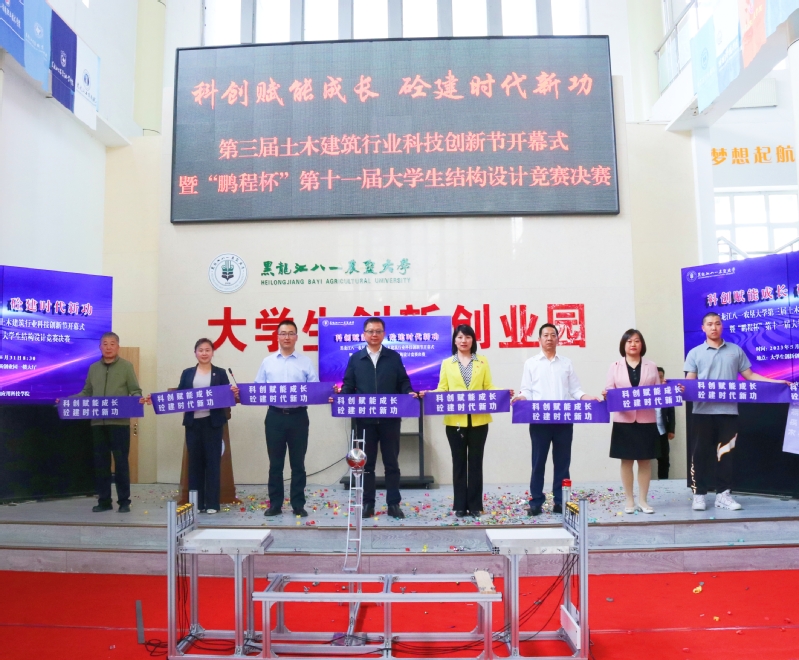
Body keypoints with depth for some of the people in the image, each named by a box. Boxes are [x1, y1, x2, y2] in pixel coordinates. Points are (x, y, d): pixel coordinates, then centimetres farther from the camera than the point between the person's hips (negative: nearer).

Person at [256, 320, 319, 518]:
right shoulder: (267, 362, 8)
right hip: (275, 416, 1)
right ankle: (275, 504, 18)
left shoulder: (306, 363, 4)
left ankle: (298, 504, 16)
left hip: (298, 416, -1)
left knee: (297, 463, 6)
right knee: (275, 462, 8)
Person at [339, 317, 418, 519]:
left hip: (390, 419, 0)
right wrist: (341, 396, -15)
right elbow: (348, 385, 5)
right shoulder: (355, 358, 8)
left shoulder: (394, 357, 8)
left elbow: (403, 382, 4)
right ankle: (367, 503, 18)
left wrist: (410, 393, -15)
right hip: (365, 419, 1)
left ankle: (393, 503, 14)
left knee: (391, 462, 6)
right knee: (366, 463, 8)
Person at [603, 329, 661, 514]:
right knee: (626, 461, 4)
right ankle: (630, 501, 13)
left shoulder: (651, 367, 10)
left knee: (645, 461, 6)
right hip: (624, 420, -1)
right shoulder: (615, 367, 7)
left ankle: (643, 500, 15)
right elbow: (609, 391, 2)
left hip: (646, 420, 1)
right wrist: (606, 395, -20)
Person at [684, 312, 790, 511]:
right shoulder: (695, 353, 7)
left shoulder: (736, 351, 13)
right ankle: (699, 494, 7)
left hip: (728, 411, 2)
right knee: (701, 452, 1)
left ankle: (723, 494, 13)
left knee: (726, 452, 5)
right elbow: (690, 381, 0)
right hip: (703, 411, -2)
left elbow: (749, 376, 12)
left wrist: (776, 381, 2)